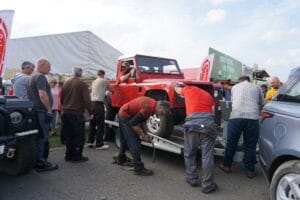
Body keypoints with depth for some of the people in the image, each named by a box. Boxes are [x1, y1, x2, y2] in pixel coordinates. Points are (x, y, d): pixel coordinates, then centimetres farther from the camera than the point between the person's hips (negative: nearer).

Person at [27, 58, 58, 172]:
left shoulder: (30, 77, 20)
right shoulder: (40, 77, -13)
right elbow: (42, 95, -24)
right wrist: (49, 109, -17)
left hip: (33, 110, 10)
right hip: (41, 111, -10)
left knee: (37, 137, 16)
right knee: (42, 137, -5)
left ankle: (35, 161, 24)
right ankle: (41, 163, 1)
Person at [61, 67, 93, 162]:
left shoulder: (66, 83, 7)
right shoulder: (82, 84, -10)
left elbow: (61, 98, 15)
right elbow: (87, 100, -14)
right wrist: (90, 112, -6)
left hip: (65, 113, 6)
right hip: (77, 113, -6)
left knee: (68, 135, 15)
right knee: (79, 136, 3)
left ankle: (69, 155, 21)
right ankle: (77, 156, 6)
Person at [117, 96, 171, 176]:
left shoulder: (152, 103, 0)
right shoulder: (148, 108, -29)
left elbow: (139, 119, 10)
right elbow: (133, 123, -24)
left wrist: (144, 132, 6)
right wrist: (143, 135, -14)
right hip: (126, 116, -10)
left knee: (125, 139, 26)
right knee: (134, 142, -6)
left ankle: (121, 159, 45)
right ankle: (139, 169, 2)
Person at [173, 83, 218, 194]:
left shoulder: (188, 89, 23)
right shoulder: (208, 95, 28)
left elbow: (178, 90, 43)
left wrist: (176, 85, 65)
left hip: (192, 121, -1)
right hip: (208, 121, 2)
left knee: (189, 153, 15)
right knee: (207, 155, 4)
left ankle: (192, 179, 23)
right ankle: (207, 185, 9)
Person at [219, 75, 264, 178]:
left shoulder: (235, 87, 23)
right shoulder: (257, 87, 21)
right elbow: (261, 105, 29)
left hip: (236, 117, 0)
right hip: (252, 118, 0)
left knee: (231, 142, 12)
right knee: (250, 145, 10)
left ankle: (226, 165, 26)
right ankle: (250, 170, 20)